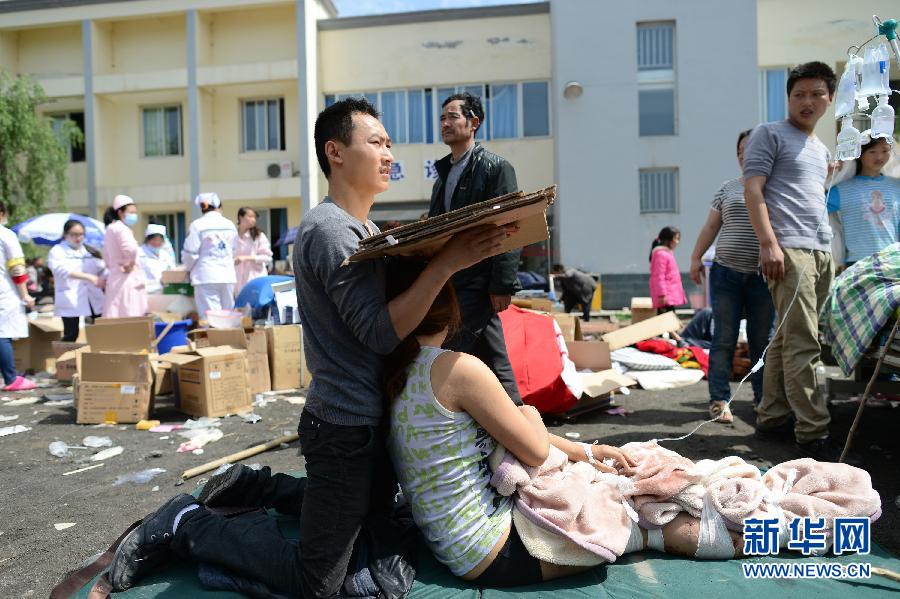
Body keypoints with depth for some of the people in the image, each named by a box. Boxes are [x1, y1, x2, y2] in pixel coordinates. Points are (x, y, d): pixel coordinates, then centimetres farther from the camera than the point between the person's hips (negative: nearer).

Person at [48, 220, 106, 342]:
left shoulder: (90, 251, 16)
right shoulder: (57, 251, 0)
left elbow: (103, 268, 8)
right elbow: (64, 270, -18)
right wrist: (90, 277, -31)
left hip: (94, 299, 4)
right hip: (70, 300, -4)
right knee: (71, 335, -3)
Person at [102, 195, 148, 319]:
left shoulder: (111, 228, 18)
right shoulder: (121, 228, -11)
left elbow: (107, 259, 25)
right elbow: (131, 249, -31)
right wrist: (130, 265, -16)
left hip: (115, 279, 10)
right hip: (127, 280, -10)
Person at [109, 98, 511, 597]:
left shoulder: (366, 229, 11)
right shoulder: (329, 229, -20)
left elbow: (399, 305, 11)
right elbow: (381, 331, -26)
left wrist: (456, 253, -1)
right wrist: (446, 262, -29)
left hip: (372, 417, 10)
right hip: (344, 428, -10)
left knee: (377, 509, 31)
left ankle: (253, 485, 33)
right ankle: (184, 525, 13)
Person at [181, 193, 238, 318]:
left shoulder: (198, 225, -5)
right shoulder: (230, 225, 7)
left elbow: (190, 253, -4)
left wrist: (190, 267, 15)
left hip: (207, 277, -4)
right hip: (228, 276, 4)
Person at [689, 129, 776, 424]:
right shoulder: (728, 188, 12)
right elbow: (710, 226, 13)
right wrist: (696, 257, 8)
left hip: (763, 276, 0)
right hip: (726, 273, 1)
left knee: (762, 340, 6)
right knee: (724, 339, 0)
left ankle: (762, 399, 18)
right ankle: (719, 400, 5)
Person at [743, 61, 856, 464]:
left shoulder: (822, 150, 25)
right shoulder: (769, 134, 2)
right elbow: (752, 190, -8)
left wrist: (829, 249, 19)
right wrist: (769, 244, -18)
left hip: (821, 252, 8)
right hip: (788, 249, -8)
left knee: (787, 339, 9)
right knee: (802, 344, -11)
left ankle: (771, 419, 14)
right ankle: (812, 433, -8)